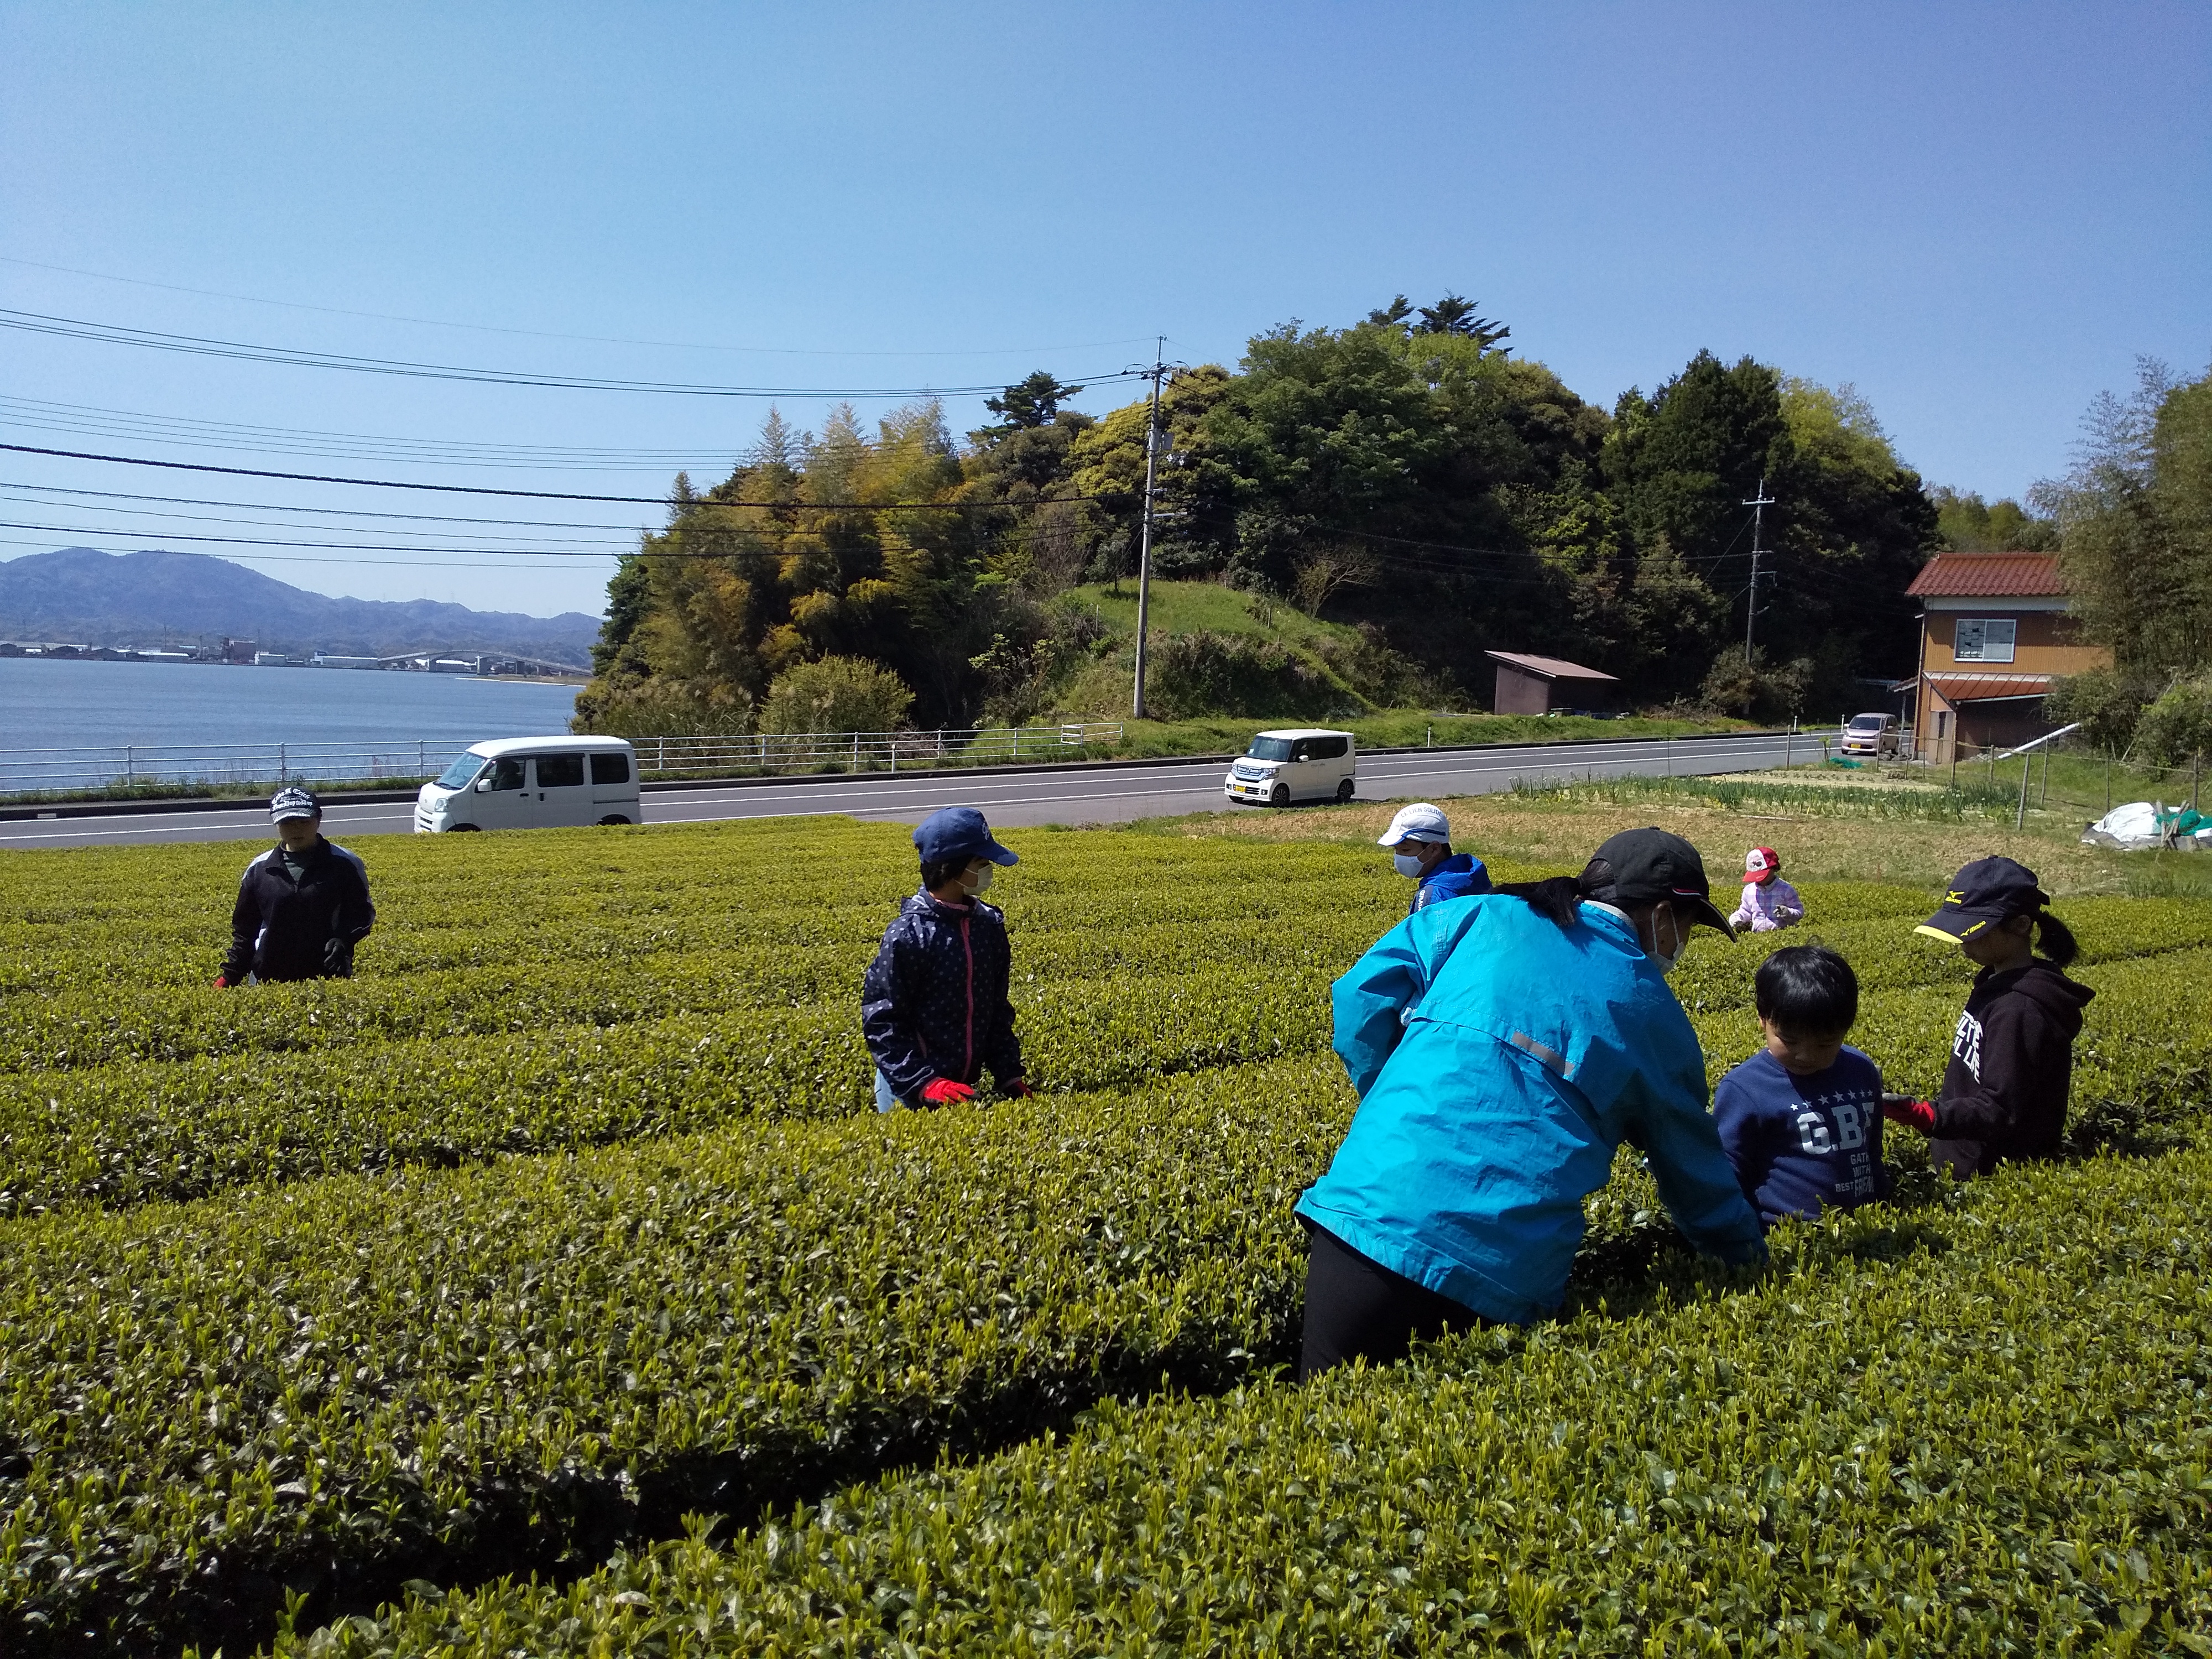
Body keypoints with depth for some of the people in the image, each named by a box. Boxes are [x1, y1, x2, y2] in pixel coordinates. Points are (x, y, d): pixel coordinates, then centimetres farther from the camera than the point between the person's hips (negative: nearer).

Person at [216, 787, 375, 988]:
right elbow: (245, 929, 12)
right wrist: (230, 977, 7)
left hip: (328, 979, -2)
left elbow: (362, 913, 1)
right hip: (268, 982, 2)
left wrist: (342, 940, -18)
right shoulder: (259, 869, 6)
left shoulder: (345, 864, -1)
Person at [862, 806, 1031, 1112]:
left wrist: (1010, 1075, 5)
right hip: (908, 1093, -6)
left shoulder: (989, 925, 3)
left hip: (964, 1087, 6)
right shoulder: (907, 935, -17)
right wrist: (924, 1082, -23)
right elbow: (880, 1021, -16)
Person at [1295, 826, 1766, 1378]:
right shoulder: (1655, 1013, 14)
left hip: (1370, 1214, 0)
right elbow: (1693, 1161, 23)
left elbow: (1362, 996, 7)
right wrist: (1748, 1252, 39)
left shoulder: (1479, 917, 12)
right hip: (1507, 1270, 0)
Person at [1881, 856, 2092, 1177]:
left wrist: (1927, 1116, -39)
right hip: (1968, 1160, 9)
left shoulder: (2019, 1010, -23)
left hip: (1992, 1175, -9)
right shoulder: (1999, 985, 7)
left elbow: (2000, 1112, -26)